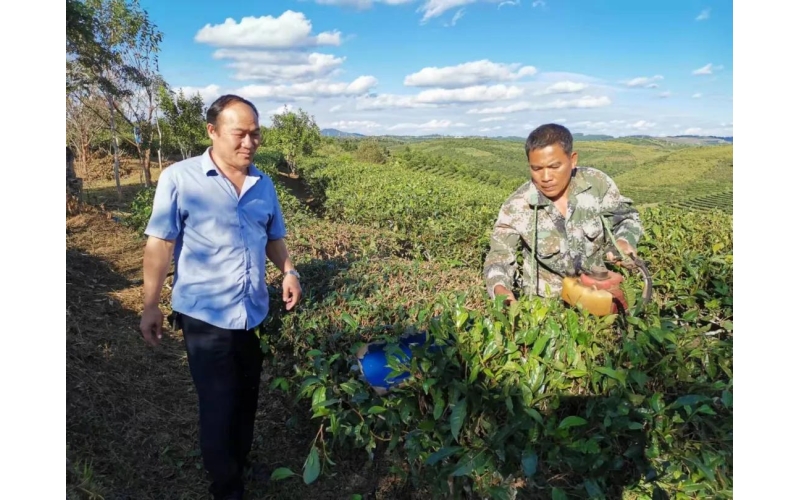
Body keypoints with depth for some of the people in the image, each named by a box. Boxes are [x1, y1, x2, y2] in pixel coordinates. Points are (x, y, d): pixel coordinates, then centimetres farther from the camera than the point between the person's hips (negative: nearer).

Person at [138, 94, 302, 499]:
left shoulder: (264, 185, 5)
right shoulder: (178, 179, -10)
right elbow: (159, 245, -9)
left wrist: (289, 272, -2)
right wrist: (150, 306, -7)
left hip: (255, 314, 5)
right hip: (205, 316, -5)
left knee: (247, 400, 19)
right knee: (219, 405, 4)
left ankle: (240, 466, 43)